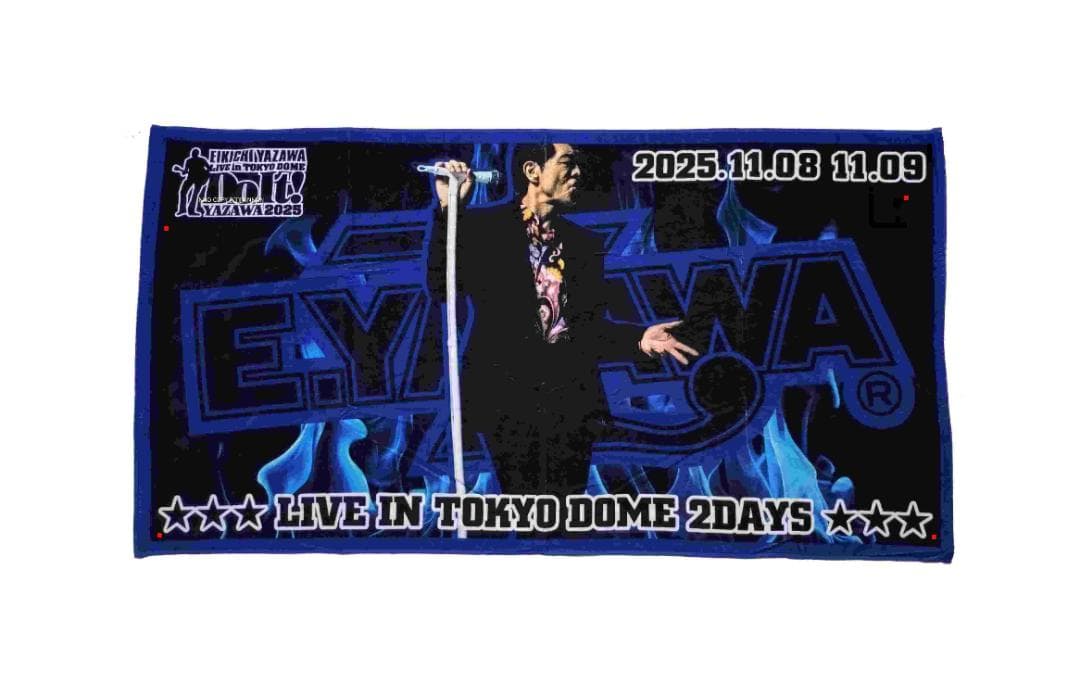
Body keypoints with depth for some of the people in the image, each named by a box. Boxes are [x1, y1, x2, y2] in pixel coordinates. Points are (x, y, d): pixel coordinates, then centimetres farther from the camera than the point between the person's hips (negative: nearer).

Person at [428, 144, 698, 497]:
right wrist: (449, 209, -11)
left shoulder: (585, 243, 14)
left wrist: (639, 338, -5)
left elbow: (590, 328, 13)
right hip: (506, 393, -3)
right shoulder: (483, 226, 4)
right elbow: (442, 288, -5)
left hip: (570, 397, 3)